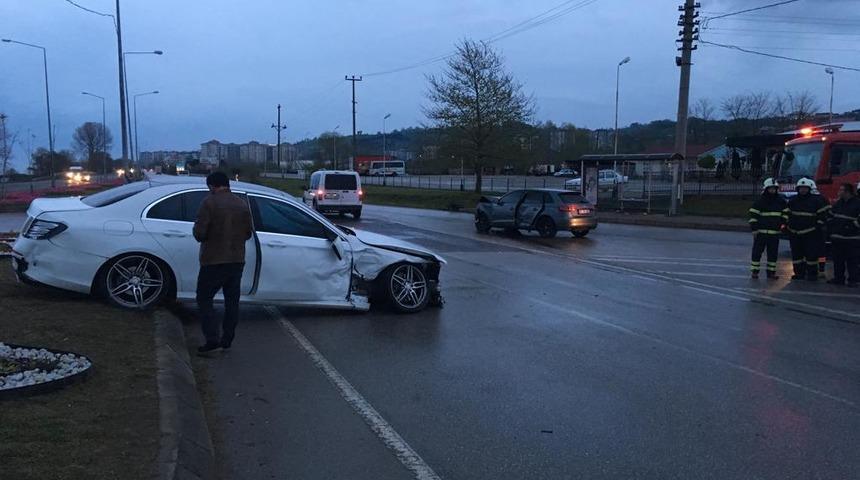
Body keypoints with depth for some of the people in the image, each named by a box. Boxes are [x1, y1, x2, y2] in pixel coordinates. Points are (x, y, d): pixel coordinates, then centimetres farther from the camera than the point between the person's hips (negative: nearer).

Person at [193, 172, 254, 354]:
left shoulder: (209, 202, -12)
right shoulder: (242, 204, 6)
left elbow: (199, 232, -16)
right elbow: (248, 233, 11)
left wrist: (205, 238, 4)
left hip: (214, 260, -5)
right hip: (237, 260, 6)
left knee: (204, 299, 5)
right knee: (232, 301, 13)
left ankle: (213, 340, -3)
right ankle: (227, 340, 18)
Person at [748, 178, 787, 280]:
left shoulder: (780, 201, 9)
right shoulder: (760, 201, -4)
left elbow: (785, 214, 20)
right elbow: (753, 215, -5)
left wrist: (783, 225, 11)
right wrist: (754, 229, -10)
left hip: (775, 233, 4)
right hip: (761, 232, -4)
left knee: (773, 253, 8)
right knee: (757, 252, -1)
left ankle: (771, 272, 17)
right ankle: (755, 271, 7)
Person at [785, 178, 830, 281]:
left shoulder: (816, 200, -1)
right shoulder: (793, 200, 9)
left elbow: (823, 213, 2)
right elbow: (787, 213, 18)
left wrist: (819, 224, -5)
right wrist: (787, 224, 10)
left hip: (811, 233, -4)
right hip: (794, 233, 4)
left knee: (811, 254, -4)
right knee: (796, 254, 7)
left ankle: (812, 273, 4)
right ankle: (799, 273, 15)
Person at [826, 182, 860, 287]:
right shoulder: (838, 203, 12)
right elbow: (830, 216, 21)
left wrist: (851, 227, -16)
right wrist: (830, 228, 13)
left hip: (852, 239, -7)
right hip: (837, 237, 7)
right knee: (838, 260, 12)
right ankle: (838, 278, 20)